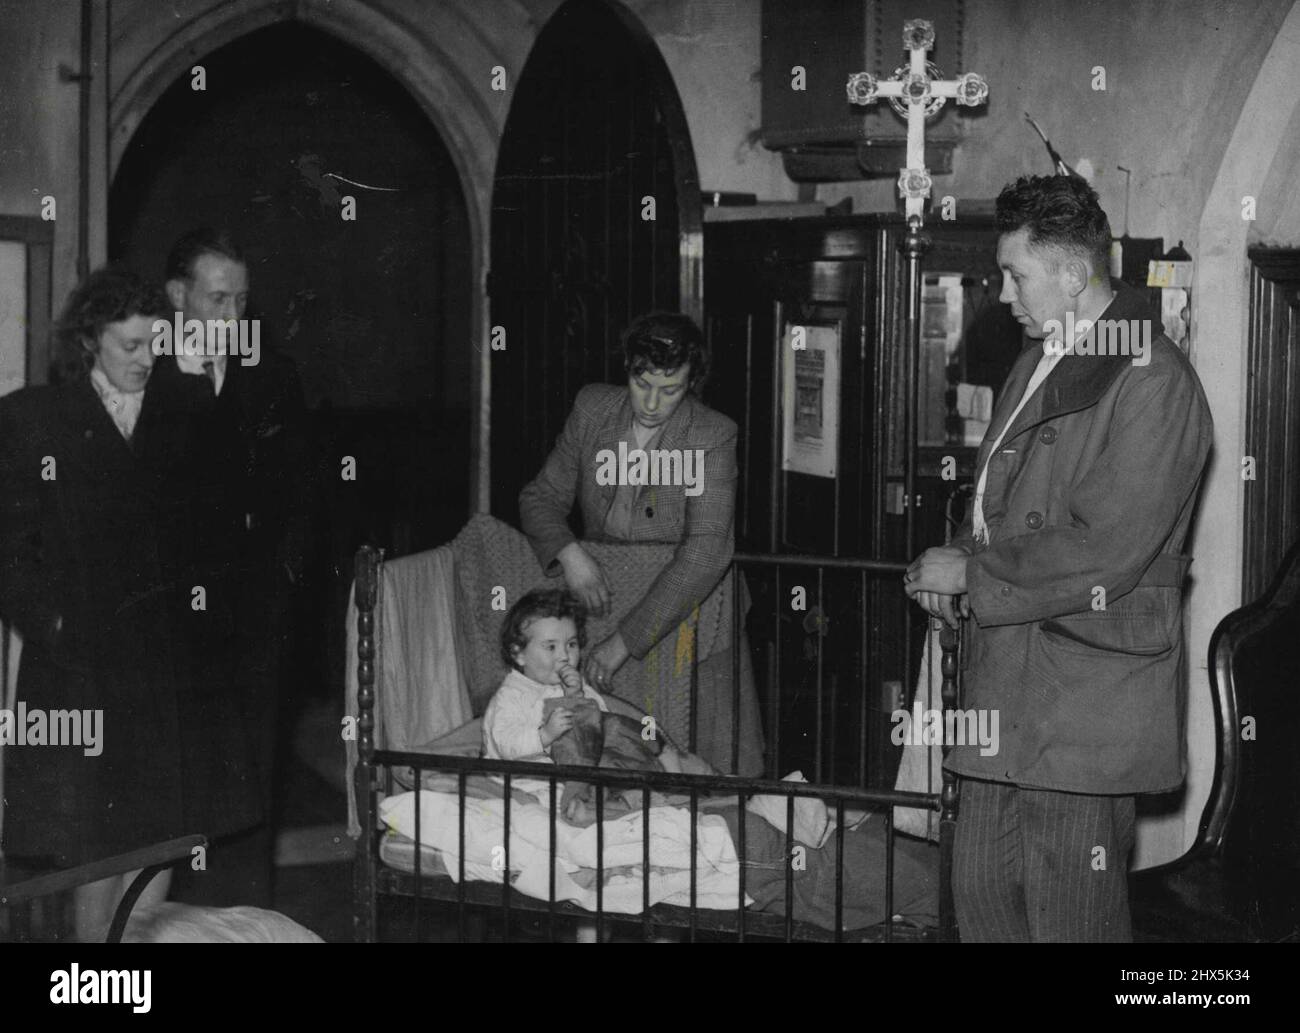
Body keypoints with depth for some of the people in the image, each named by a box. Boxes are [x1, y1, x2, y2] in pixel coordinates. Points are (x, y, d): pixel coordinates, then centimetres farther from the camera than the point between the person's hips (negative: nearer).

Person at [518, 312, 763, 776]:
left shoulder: (714, 437, -14)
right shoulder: (592, 408, 0)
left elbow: (705, 551, -23)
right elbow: (541, 496, 9)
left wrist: (624, 641, -28)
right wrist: (569, 554, -15)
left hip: (686, 621, -3)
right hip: (604, 605, 3)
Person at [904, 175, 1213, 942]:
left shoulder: (1152, 381, -14)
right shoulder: (1040, 364, 16)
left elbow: (1105, 553, -21)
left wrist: (971, 573, -12)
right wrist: (957, 567, 4)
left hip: (1084, 700, -9)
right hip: (1008, 688, 9)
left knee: (1071, 918, -1)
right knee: (982, 894, 14)